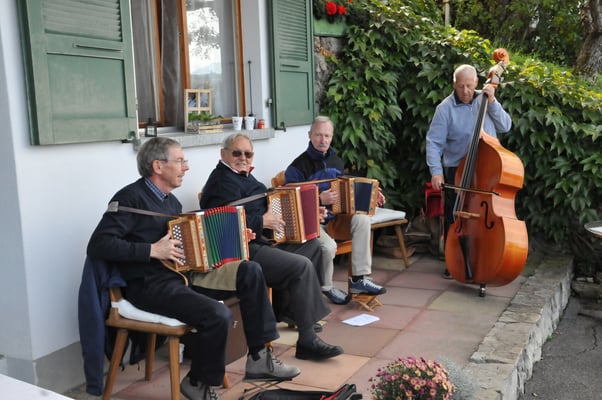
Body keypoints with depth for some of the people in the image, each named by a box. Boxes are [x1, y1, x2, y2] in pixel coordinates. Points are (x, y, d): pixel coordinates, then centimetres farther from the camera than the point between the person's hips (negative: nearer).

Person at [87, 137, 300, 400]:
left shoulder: (170, 201, 16)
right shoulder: (131, 198, -11)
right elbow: (97, 245, -20)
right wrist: (152, 251, -22)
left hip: (182, 273, 9)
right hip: (150, 285, -9)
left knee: (250, 272, -4)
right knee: (218, 315, -29)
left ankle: (259, 358, 0)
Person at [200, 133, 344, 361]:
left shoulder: (242, 176, 20)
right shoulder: (223, 182, -14)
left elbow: (257, 209, 28)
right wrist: (262, 221, -21)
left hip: (260, 242, 11)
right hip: (244, 252, -11)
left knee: (312, 247, 16)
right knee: (302, 266, -23)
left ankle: (292, 310, 19)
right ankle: (307, 341, -17)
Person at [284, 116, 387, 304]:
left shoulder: (336, 161, 12)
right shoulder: (297, 167, -11)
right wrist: (320, 200, -26)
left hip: (334, 219, 6)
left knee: (362, 220, -22)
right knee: (328, 246, -34)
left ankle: (359, 278, -16)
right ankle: (326, 287, -3)